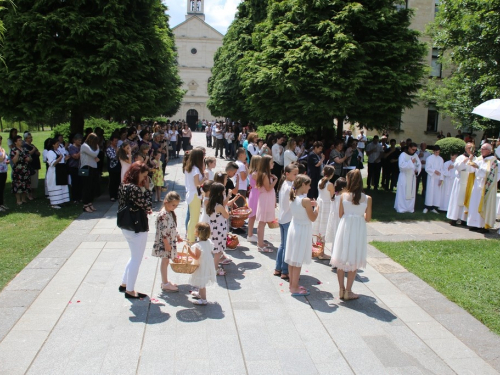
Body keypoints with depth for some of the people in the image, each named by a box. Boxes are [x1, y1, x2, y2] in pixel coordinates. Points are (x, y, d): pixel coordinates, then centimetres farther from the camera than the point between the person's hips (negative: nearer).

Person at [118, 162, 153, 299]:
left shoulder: (124, 186, 7)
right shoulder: (133, 189, -23)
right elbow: (147, 205, -21)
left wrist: (144, 210, 4)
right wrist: (148, 189, -14)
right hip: (137, 228, -10)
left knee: (135, 257, 24)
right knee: (136, 259, 5)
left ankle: (124, 284, 34)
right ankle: (130, 291, 15)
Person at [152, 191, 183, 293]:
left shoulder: (171, 213, 9)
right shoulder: (163, 215, -21)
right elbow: (163, 231, -23)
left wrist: (177, 236, 20)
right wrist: (166, 244, -22)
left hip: (170, 241, 9)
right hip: (164, 242, -9)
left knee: (165, 261, 16)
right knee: (165, 261, 0)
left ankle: (165, 281, 26)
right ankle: (165, 284, 9)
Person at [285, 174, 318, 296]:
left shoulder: (293, 197, 2)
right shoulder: (305, 200, -21)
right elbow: (313, 218, -14)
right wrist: (317, 207, 0)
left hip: (293, 228, 8)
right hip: (302, 231, -8)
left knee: (292, 259, 15)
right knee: (298, 261, 1)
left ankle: (292, 284, 28)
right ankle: (295, 288, 9)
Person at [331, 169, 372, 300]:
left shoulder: (343, 196, -7)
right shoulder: (367, 198, -8)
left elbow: (340, 215, 0)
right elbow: (368, 218, -2)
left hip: (345, 228, 1)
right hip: (358, 230, -1)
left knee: (341, 260, 13)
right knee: (354, 262, 11)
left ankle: (341, 289, 20)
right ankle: (348, 291, 15)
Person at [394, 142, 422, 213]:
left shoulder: (415, 155, 8)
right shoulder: (403, 155, -11)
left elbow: (419, 164, 16)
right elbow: (401, 165, -23)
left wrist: (417, 170, -3)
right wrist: (411, 162, -26)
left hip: (412, 177, 6)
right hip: (404, 176, -6)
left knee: (411, 193, 8)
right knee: (402, 193, -3)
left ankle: (410, 208, 16)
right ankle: (401, 208, 4)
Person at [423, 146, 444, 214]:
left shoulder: (440, 159, 8)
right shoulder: (429, 158, -1)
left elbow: (442, 169, 6)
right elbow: (427, 168, -4)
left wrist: (441, 178, -1)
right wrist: (434, 171, -17)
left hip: (438, 178, 3)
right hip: (431, 178, -3)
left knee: (437, 192, 1)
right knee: (430, 192, -5)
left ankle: (434, 207, 6)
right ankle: (427, 207, 0)